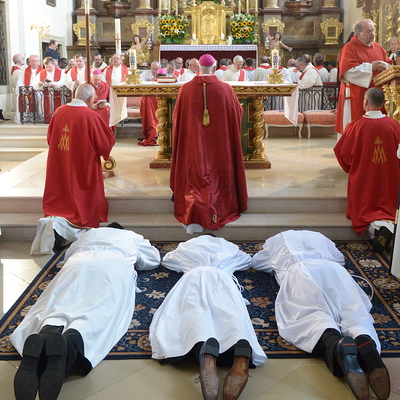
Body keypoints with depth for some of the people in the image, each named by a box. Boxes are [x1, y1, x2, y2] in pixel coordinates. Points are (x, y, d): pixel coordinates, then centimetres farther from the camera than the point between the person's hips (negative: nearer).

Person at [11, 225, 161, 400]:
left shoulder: (88, 233, 43)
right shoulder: (133, 236, 40)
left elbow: (67, 256, 52)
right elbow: (154, 259, 50)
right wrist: (134, 260, 66)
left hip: (79, 264, 2)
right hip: (115, 265, -1)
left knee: (57, 308, -17)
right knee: (98, 313, -25)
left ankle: (41, 341, -54)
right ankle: (68, 344, -59)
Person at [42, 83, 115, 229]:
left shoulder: (59, 112, -3)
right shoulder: (91, 116, -17)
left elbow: (50, 139, 10)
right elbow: (107, 142, -11)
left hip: (59, 169, 5)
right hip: (84, 167, -5)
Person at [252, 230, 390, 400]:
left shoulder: (276, 240, 37)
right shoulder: (319, 236, 43)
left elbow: (256, 263, 49)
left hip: (300, 270, -3)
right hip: (332, 269, 3)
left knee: (306, 314, -23)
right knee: (353, 312, -13)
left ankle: (334, 342, -57)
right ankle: (365, 343, -49)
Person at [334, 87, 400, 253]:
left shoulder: (356, 126, -17)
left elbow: (342, 154, -6)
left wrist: (351, 168, 13)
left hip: (362, 181, -2)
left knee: (364, 211, 13)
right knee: (386, 208, 19)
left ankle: (376, 226, -20)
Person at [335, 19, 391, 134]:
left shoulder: (378, 47, 16)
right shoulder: (349, 48, -5)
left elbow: (390, 65, 16)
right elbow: (348, 71, -18)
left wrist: (384, 66, -8)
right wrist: (370, 66, -15)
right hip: (357, 97, -6)